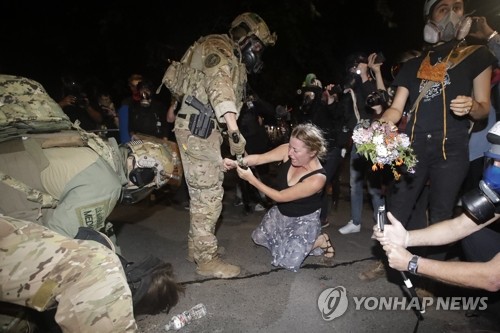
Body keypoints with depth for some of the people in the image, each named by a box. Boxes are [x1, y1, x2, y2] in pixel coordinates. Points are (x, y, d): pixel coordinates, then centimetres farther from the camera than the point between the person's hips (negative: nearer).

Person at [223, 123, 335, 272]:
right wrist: (238, 162, -44)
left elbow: (280, 197, -30)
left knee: (288, 261, -15)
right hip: (281, 212, 6)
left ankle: (320, 240, 7)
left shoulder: (317, 179, -35)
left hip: (304, 219, -6)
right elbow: (260, 158, -24)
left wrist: (252, 179, -33)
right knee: (259, 237, 14)